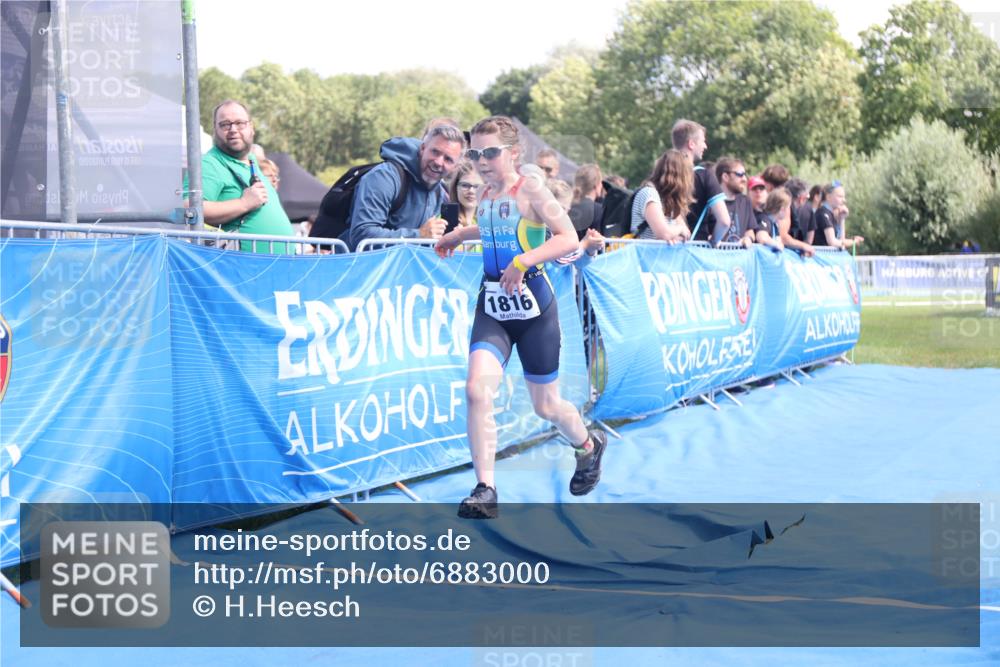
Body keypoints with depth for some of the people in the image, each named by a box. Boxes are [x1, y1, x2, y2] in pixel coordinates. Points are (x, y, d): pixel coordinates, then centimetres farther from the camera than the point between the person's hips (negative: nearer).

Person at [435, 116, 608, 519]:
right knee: (477, 390, -19)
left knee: (545, 406, 10)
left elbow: (569, 238, -22)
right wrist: (460, 234, 28)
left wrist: (524, 260, -31)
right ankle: (485, 491, -14)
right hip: (492, 307, 5)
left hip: (532, 306, -5)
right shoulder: (485, 195, 6)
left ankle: (589, 445, 43)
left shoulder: (529, 188, -12)